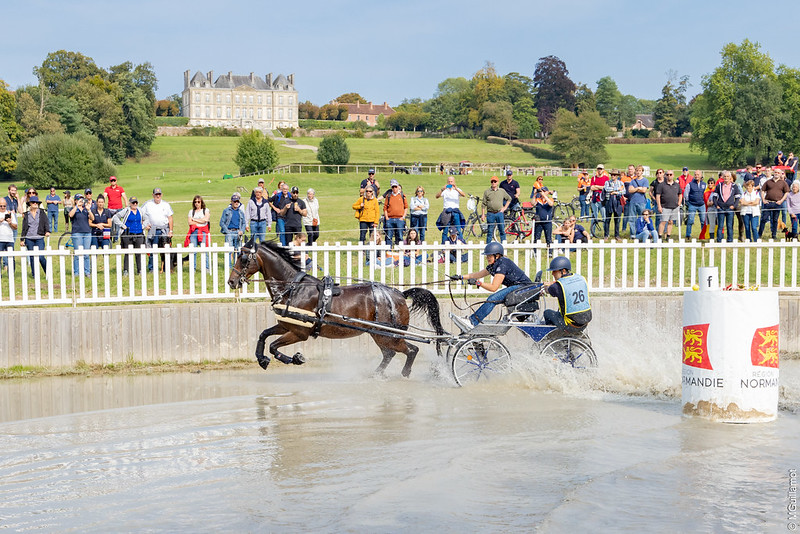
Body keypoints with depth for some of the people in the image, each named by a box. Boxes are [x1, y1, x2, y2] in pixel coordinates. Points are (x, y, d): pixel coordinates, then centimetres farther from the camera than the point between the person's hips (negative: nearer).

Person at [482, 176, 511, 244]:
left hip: (499, 213, 1)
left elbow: (509, 198, 20)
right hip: (490, 214, -1)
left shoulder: (502, 191, 8)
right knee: (490, 231, 1)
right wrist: (483, 214, 0)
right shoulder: (487, 192, 5)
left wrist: (505, 208, 9)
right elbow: (484, 204, 6)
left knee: (502, 230, 2)